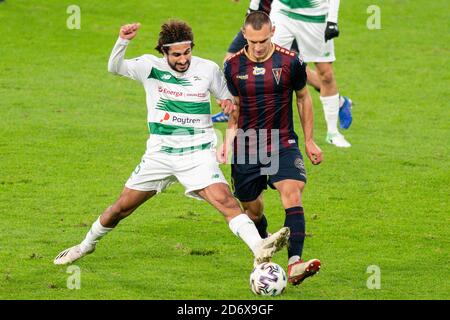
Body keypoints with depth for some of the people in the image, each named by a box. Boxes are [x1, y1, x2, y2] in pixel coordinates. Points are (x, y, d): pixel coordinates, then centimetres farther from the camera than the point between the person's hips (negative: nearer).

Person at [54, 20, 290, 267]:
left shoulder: (208, 70, -3)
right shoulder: (150, 66, -6)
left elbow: (227, 98, 12)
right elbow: (115, 68, -21)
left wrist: (230, 103, -13)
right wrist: (123, 41, -40)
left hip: (198, 154, -1)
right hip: (160, 154, 1)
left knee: (225, 201, -24)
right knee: (121, 208, 11)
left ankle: (260, 249, -36)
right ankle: (86, 245, 35)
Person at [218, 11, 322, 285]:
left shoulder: (290, 62, -7)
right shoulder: (233, 66, -2)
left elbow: (303, 98, 9)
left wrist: (309, 141, 10)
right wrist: (228, 141, -1)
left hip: (283, 145, -2)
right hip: (246, 148, 2)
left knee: (292, 195, -24)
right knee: (253, 211, 8)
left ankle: (295, 264, -33)